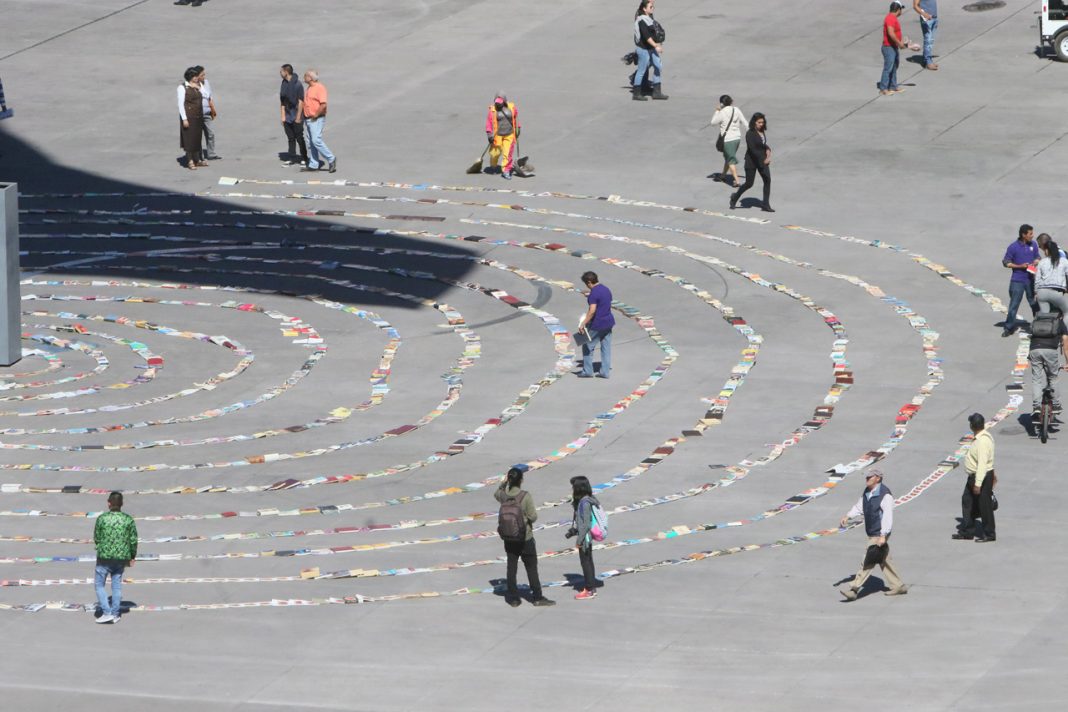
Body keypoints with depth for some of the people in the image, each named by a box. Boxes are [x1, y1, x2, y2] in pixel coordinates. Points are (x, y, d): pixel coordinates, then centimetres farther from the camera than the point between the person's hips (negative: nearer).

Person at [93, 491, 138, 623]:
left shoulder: (102, 518, -9)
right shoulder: (128, 520, -2)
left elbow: (96, 538, -1)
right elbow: (133, 540, 1)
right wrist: (132, 557, 14)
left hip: (104, 557, -3)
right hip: (122, 557, 3)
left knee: (99, 585, 7)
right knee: (117, 585, 14)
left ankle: (107, 612, -5)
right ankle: (115, 614, 16)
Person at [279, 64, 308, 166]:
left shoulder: (297, 84, -14)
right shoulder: (284, 84, 6)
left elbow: (301, 102, -13)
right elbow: (283, 102, 9)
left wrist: (298, 117, -14)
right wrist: (283, 116, 4)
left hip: (296, 117, -6)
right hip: (288, 117, 6)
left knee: (299, 138, 1)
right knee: (291, 139, 11)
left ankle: (304, 159, 12)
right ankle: (292, 160, 17)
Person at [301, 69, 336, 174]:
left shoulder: (319, 88, -15)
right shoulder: (309, 88, 15)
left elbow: (323, 104, -23)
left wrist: (316, 115, -17)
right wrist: (305, 115, 14)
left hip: (317, 119, -10)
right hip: (309, 119, 10)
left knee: (316, 140, -17)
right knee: (311, 142, 10)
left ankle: (331, 159, -8)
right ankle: (313, 165, 13)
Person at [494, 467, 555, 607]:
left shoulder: (504, 495, -8)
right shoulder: (525, 496, -20)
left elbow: (496, 494, 19)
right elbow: (533, 517, -17)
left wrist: (503, 483, 11)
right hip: (525, 537, -4)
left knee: (511, 567, 12)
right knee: (531, 568, 7)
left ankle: (513, 598, 17)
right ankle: (538, 597, 11)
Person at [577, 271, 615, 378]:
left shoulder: (594, 293, -19)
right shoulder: (606, 290, 8)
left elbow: (592, 310, -27)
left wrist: (583, 324, -25)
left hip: (597, 325, -8)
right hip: (608, 323, 8)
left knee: (588, 346, 6)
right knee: (606, 347, 11)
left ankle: (587, 371, 10)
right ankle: (605, 372, 13)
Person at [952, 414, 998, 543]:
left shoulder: (983, 441, -27)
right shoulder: (980, 437, 5)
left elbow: (982, 464, -29)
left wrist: (978, 484, -29)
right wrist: (992, 473, 29)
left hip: (983, 476, -10)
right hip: (973, 476, 10)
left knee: (984, 506, 3)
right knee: (967, 501, 17)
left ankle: (989, 534, 16)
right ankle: (967, 531, 28)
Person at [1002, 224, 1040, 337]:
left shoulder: (1033, 245, 3)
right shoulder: (1013, 247, -10)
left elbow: (1037, 258, 15)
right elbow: (1006, 263, -6)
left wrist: (1035, 263, -9)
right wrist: (1020, 266, -17)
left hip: (1030, 280, 4)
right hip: (1017, 280, -4)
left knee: (1035, 303, 10)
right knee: (1014, 305, -2)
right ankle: (1009, 328, 7)